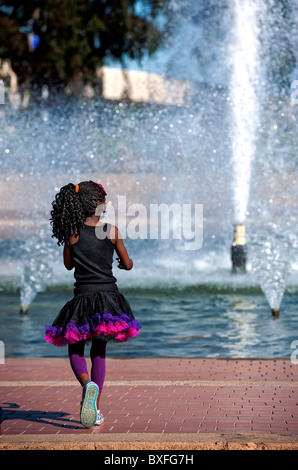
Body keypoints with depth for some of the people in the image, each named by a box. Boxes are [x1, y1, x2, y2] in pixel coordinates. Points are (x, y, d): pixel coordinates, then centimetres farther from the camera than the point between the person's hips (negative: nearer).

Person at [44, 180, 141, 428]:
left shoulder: (72, 232, -2)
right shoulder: (111, 230, -3)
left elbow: (68, 264, 11)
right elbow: (127, 264, 6)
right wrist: (125, 263, 29)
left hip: (82, 299, -1)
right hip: (109, 296, 1)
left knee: (75, 349, 12)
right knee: (99, 351, 15)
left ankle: (88, 384, -22)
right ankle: (96, 409, 9)